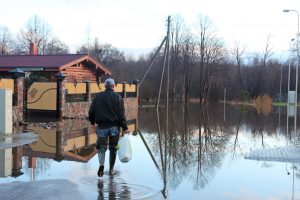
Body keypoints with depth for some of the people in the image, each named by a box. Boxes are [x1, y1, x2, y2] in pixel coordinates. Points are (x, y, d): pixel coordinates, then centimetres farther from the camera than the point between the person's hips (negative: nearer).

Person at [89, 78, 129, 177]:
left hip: (102, 126, 1)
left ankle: (101, 165, -15)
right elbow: (121, 114, -8)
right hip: (114, 127, -1)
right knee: (113, 148, 12)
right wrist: (125, 128, -4)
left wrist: (93, 122, 22)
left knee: (101, 146, 10)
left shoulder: (98, 96, 3)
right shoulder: (117, 97, -4)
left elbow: (91, 111, 6)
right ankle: (111, 169, 19)